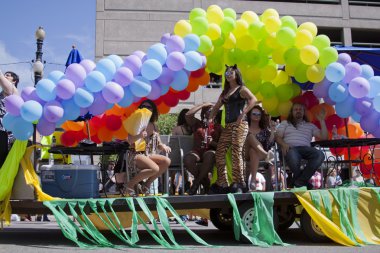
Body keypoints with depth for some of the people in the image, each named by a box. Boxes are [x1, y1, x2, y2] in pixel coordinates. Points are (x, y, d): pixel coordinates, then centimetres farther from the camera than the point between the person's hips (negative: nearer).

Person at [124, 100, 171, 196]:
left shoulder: (153, 126, 17)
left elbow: (158, 144, 17)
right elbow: (129, 140, -9)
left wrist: (163, 146, -6)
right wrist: (140, 135, -26)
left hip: (149, 155, 6)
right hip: (137, 155, -6)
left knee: (167, 161, -20)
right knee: (155, 169, -30)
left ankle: (147, 184, -6)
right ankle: (130, 184, -11)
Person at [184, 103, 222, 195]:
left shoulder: (218, 127, 16)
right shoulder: (197, 124, 19)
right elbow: (188, 115, 0)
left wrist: (212, 142, -13)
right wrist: (203, 105, 8)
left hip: (210, 151, -1)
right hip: (197, 151, 1)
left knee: (209, 156, -39)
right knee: (187, 159, -33)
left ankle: (196, 182, -21)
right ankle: (205, 181, -11)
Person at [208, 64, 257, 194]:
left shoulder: (241, 89, 3)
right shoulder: (225, 92, 23)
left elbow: (253, 99, -14)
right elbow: (216, 107, 24)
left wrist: (243, 114, -21)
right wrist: (211, 118, 6)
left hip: (239, 124, -7)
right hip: (228, 126, 7)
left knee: (236, 152, -13)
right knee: (219, 152, -2)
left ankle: (239, 183, -7)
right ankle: (222, 183, 2)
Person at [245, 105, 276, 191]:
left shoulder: (264, 130, 19)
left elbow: (269, 145, 4)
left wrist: (272, 131, -4)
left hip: (261, 155, 0)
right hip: (246, 154, 0)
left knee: (253, 151, -37)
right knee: (251, 137, -26)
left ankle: (253, 180, -48)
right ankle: (267, 155, -37)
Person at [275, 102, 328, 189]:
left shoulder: (310, 125, 28)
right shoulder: (285, 123, 26)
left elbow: (324, 137, 17)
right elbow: (278, 137, 12)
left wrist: (322, 121, 13)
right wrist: (283, 144, -10)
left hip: (305, 149, 3)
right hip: (291, 148, -2)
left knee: (320, 155, -32)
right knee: (293, 157, -41)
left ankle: (300, 181, -27)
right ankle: (303, 182, -17)